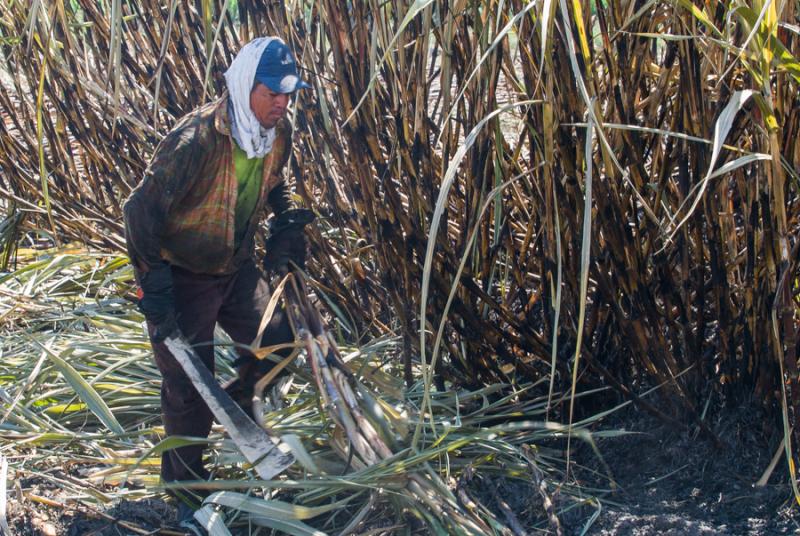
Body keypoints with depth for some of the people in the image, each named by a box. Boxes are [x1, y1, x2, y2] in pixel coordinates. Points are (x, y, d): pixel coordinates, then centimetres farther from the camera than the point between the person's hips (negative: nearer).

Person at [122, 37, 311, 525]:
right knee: (189, 389, 1)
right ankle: (187, 490, 21)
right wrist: (154, 290, -27)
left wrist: (288, 229, 3)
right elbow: (142, 211, -27)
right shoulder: (197, 140, -31)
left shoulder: (278, 134, -8)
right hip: (183, 277, -6)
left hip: (237, 267, 6)